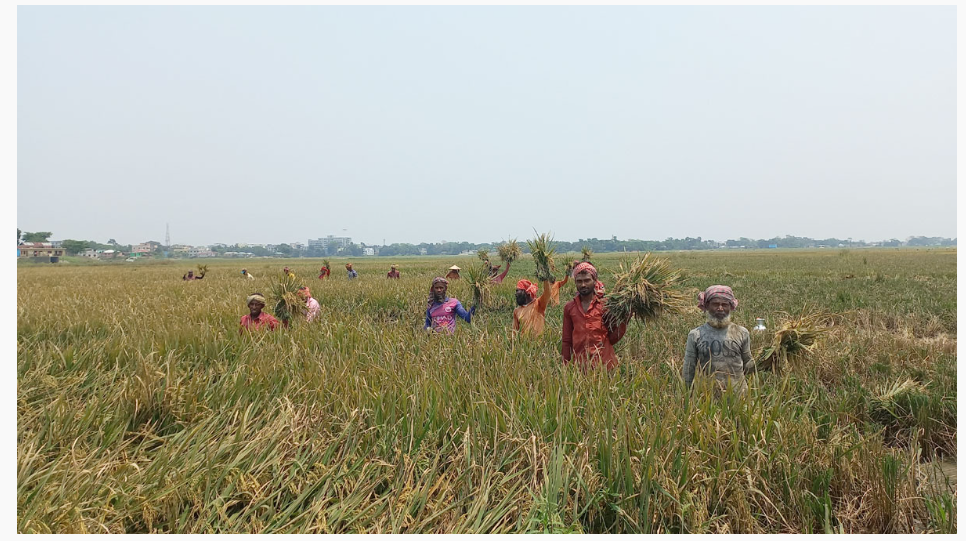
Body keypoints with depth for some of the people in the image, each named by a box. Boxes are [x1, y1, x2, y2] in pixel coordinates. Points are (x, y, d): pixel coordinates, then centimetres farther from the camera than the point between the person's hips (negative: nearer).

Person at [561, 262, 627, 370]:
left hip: (605, 365, -1)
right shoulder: (569, 308, 6)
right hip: (579, 367, 2)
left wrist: (624, 321, -13)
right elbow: (566, 341, 11)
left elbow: (612, 339, 1)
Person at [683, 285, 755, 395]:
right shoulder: (695, 335, 1)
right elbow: (688, 371, 5)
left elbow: (746, 366, 15)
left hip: (738, 394, 1)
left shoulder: (741, 333, 5)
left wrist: (758, 362, 0)